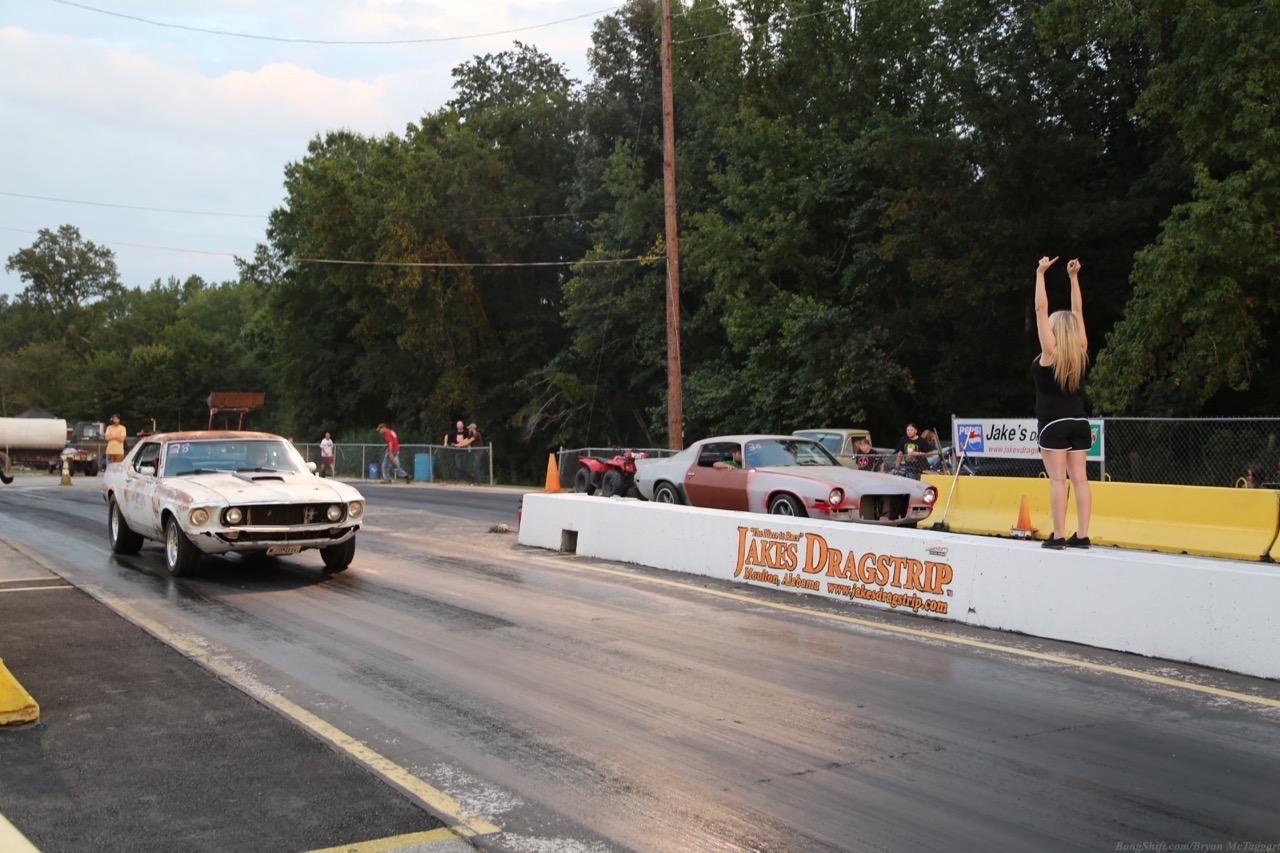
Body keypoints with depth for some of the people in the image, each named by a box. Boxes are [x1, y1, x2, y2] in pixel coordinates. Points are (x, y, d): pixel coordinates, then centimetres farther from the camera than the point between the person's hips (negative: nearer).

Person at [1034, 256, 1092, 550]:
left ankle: (1058, 536, -10)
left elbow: (1040, 309, -10)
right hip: (1079, 421, 5)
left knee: (1057, 479, -8)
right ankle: (1082, 535, 2)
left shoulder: (1051, 351, -9)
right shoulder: (1081, 351, 4)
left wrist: (1040, 274, -7)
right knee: (1080, 478, 3)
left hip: (1053, 423, -5)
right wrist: (1073, 277, 14)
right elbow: (1077, 311, 12)